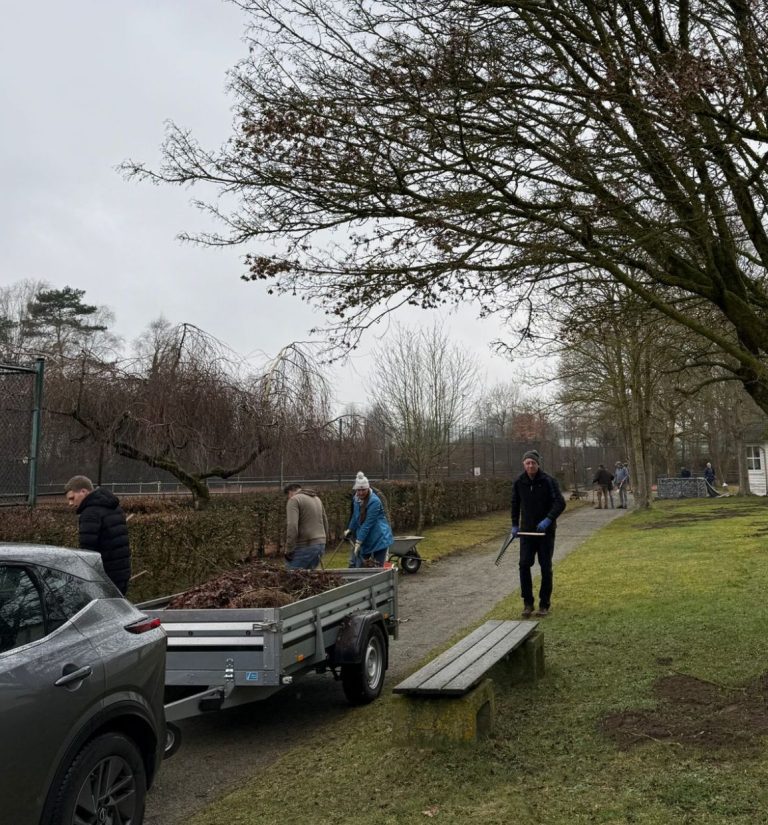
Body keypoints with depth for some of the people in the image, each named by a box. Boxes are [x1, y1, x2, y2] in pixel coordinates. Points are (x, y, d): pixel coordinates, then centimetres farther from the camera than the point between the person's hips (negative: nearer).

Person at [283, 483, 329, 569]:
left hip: (305, 547, -8)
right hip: (320, 544, 8)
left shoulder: (294, 500, -7)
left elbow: (292, 526, -19)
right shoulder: (316, 498, 18)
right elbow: (325, 521, 22)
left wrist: (288, 551, -14)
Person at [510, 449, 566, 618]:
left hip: (546, 530, -2)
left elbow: (560, 503, -16)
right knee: (524, 565, -6)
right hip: (527, 530, 2)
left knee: (545, 567, 4)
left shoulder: (548, 481, -12)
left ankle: (545, 604, 16)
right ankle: (528, 603, 5)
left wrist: (548, 519, -28)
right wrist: (514, 525, 10)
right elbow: (515, 503, 13)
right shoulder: (518, 482, -1)